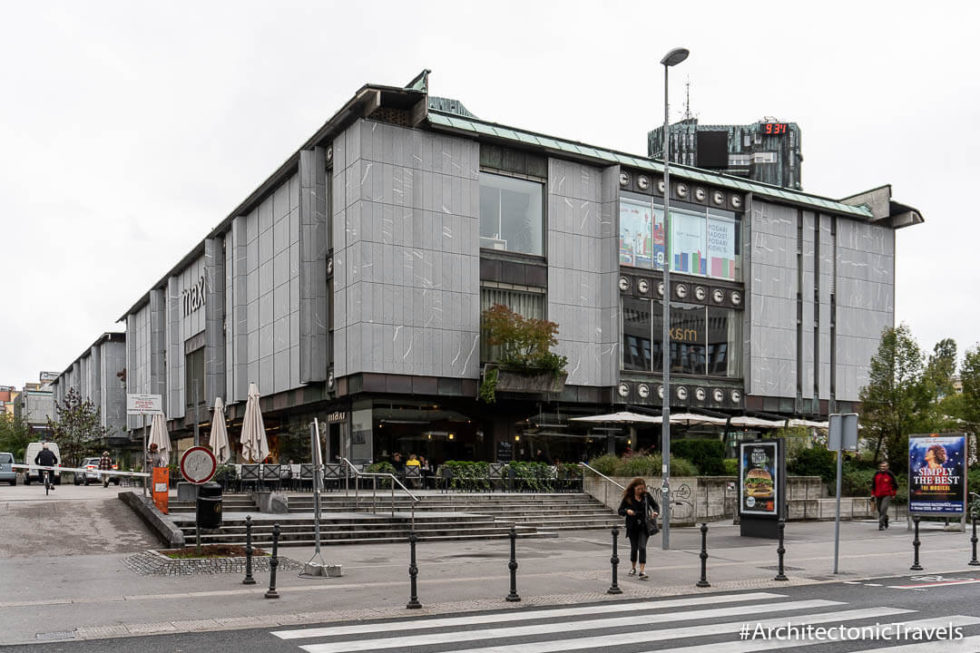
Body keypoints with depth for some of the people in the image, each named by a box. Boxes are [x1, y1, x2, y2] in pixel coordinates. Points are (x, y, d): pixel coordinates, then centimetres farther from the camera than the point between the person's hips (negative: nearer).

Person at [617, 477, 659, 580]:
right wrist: (627, 511, -21)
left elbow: (656, 506, 11)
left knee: (642, 547, -13)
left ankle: (642, 571, -16)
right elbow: (620, 511, 0)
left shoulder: (646, 496, 0)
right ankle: (633, 568, 32)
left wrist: (655, 512, -11)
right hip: (632, 527, 1)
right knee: (634, 548, 10)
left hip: (644, 526, -1)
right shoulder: (627, 497, -3)